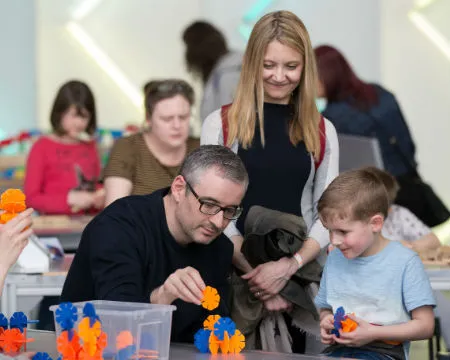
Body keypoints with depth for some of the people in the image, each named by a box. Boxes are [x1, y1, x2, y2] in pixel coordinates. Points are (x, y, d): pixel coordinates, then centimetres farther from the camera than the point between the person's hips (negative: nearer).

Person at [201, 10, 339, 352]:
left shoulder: (322, 132, 7)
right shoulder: (221, 124, 1)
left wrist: (289, 266, -14)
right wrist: (254, 274, -13)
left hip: (299, 279, 2)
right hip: (233, 276, -1)